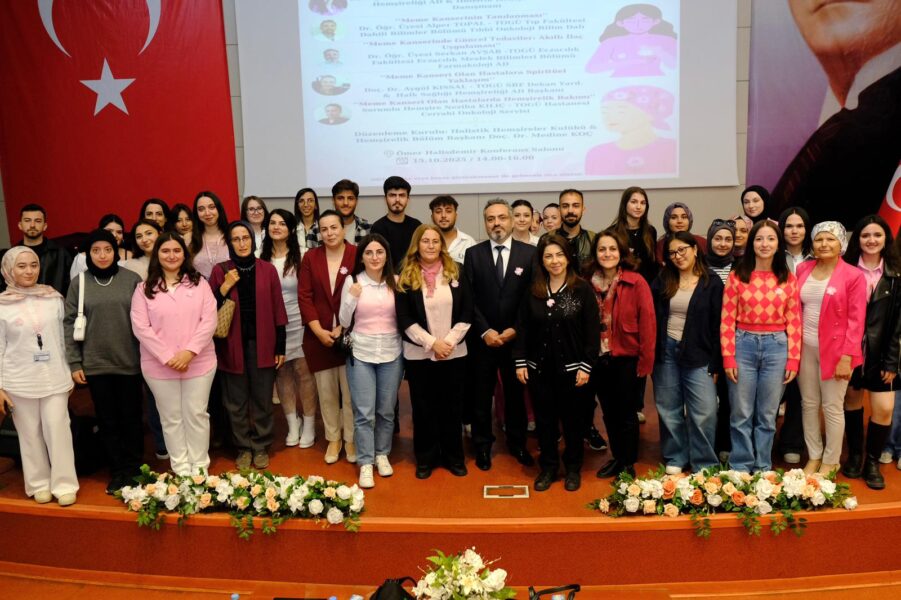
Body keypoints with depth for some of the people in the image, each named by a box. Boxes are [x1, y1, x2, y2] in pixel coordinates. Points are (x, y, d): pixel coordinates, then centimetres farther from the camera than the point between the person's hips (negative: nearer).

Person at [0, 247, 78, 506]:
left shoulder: (53, 298, 2)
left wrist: (70, 374, 10)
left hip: (54, 379, 1)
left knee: (57, 431, -1)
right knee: (30, 434, 8)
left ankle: (64, 484, 10)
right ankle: (39, 484, 22)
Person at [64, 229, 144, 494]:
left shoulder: (132, 279, -1)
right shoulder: (79, 283, 2)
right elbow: (69, 324, 3)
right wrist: (74, 363, -2)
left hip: (129, 362, -1)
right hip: (95, 364, 1)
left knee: (131, 418, 8)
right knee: (107, 420, 9)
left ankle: (134, 469, 22)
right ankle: (117, 472, 21)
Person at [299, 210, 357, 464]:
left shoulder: (357, 255, -3)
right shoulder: (310, 257, 5)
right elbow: (304, 296, 1)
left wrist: (343, 328, -11)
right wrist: (319, 331, -9)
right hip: (319, 336, 3)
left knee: (351, 392, 3)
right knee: (326, 392, 11)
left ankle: (351, 440, 18)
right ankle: (333, 439, 25)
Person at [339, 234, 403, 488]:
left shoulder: (396, 282, 1)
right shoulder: (352, 281, -3)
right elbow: (344, 322, -1)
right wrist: (352, 298, -15)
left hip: (391, 354, 2)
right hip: (361, 354, -1)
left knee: (386, 411, 12)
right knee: (364, 413, -1)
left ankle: (382, 454, 31)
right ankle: (365, 463, 12)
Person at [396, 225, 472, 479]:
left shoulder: (456, 272, 2)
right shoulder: (406, 277, -2)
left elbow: (466, 313, 0)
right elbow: (404, 319, -6)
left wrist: (449, 341, -11)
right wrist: (432, 343, -13)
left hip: (454, 352, 1)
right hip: (419, 354, -1)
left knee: (452, 406, 10)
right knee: (423, 407, 9)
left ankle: (454, 456, 24)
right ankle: (425, 457, 22)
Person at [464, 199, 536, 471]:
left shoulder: (529, 253, 0)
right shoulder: (473, 254, 1)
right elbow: (469, 298, -2)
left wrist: (515, 329, -9)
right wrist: (485, 331, -11)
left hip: (516, 337, 0)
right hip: (482, 339, 0)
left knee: (516, 394, 11)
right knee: (481, 395, 9)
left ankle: (517, 443, 29)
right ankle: (483, 446, 24)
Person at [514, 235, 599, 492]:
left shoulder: (582, 289, -7)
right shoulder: (533, 291, 3)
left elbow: (592, 330, -8)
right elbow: (522, 328, 6)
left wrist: (586, 366, -11)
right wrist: (520, 362, 1)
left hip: (572, 368, -2)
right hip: (539, 367, 3)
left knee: (573, 420, 10)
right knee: (544, 420, 11)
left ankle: (573, 468, 27)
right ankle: (548, 468, 25)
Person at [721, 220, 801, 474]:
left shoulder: (789, 279, 3)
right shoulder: (737, 276, -1)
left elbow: (794, 322, 3)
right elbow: (727, 320, -2)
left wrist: (793, 359, -2)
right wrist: (728, 358, -7)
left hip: (776, 347, 1)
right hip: (744, 345, -1)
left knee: (767, 415, 10)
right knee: (741, 414, 5)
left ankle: (762, 469, 24)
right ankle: (740, 468, 19)